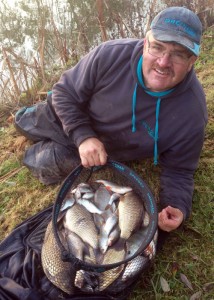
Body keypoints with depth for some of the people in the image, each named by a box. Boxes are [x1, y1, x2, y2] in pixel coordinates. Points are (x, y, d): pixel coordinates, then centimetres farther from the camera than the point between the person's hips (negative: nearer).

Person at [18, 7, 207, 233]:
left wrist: (177, 206, -37)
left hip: (107, 153, 0)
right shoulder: (109, 56, -34)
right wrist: (82, 136, -34)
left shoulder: (192, 113, -32)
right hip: (69, 115, 1)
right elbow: (65, 93, -20)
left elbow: (178, 169, -19)